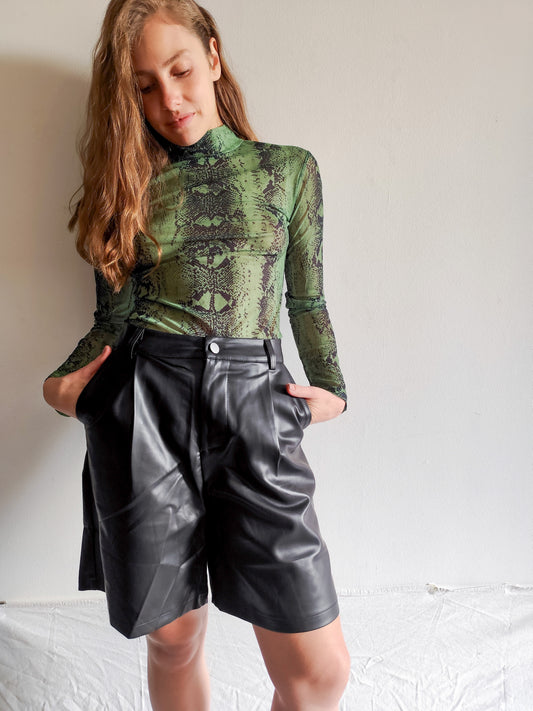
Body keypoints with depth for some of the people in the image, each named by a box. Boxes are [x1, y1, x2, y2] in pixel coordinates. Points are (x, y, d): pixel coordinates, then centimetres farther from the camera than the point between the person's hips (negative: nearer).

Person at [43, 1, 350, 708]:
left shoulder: (290, 168, 14)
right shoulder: (130, 182, 14)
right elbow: (112, 318, 14)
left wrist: (331, 389, 6)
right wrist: (64, 384, -1)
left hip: (255, 404, 0)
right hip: (144, 404, 1)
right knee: (173, 636, 9)